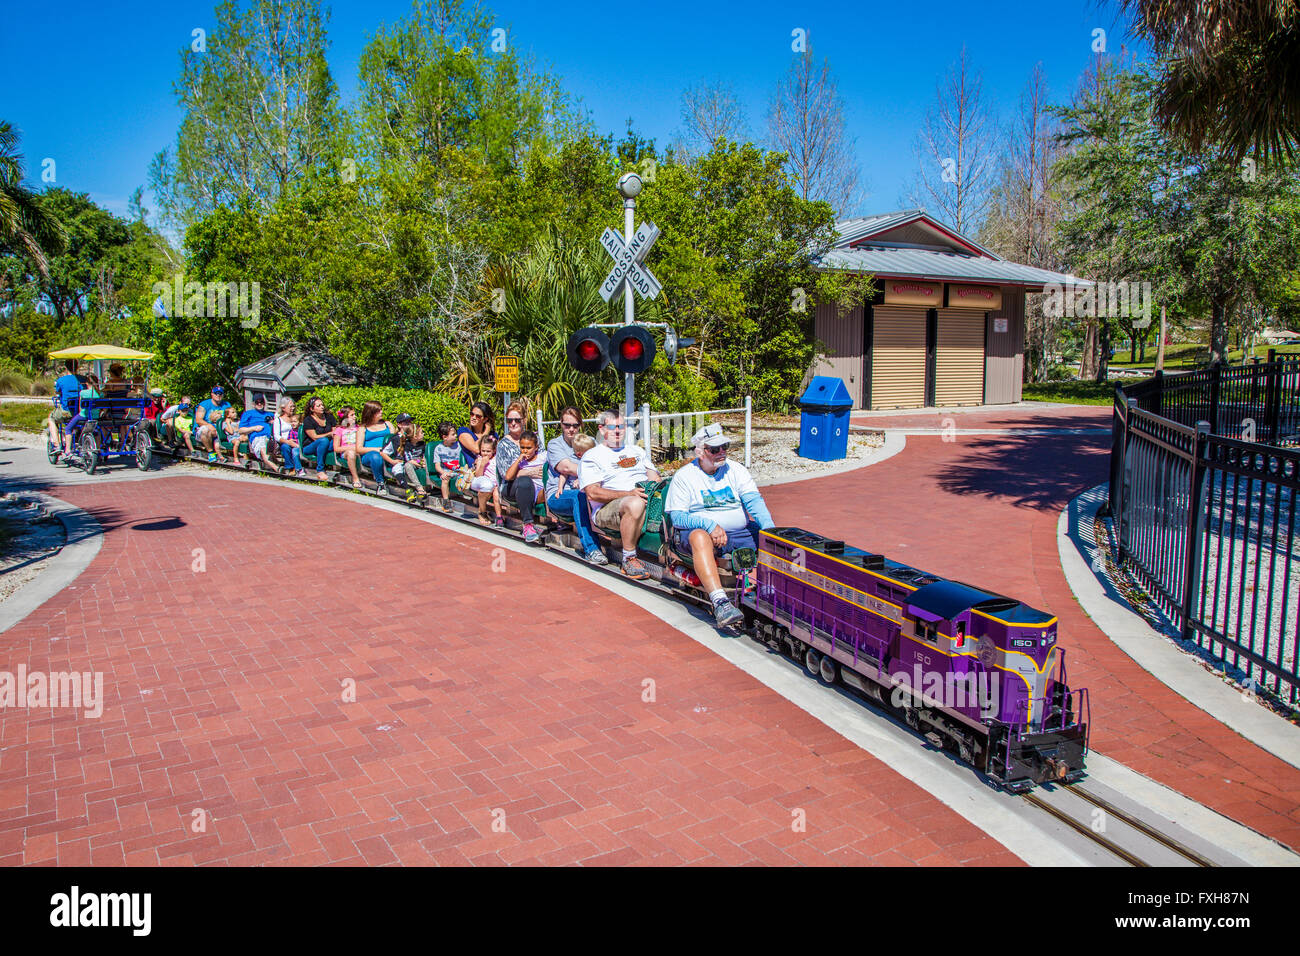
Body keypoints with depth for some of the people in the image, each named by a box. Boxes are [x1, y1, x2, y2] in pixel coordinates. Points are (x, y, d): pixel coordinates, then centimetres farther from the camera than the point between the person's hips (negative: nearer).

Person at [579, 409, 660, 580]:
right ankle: (629, 559, -26)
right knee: (635, 504, -39)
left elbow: (654, 476, 21)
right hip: (607, 508, -5)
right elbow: (593, 493, -4)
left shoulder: (637, 451, 29)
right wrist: (629, 494, -16)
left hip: (646, 498, 5)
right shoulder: (592, 456, 10)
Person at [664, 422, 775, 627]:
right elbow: (677, 517, -6)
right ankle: (720, 602, -51)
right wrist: (709, 525, -23)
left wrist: (770, 530, -20)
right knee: (699, 537, -38)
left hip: (740, 531, 4)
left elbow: (754, 502, -1)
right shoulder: (684, 476, 4)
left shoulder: (736, 470, 13)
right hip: (701, 530, -4)